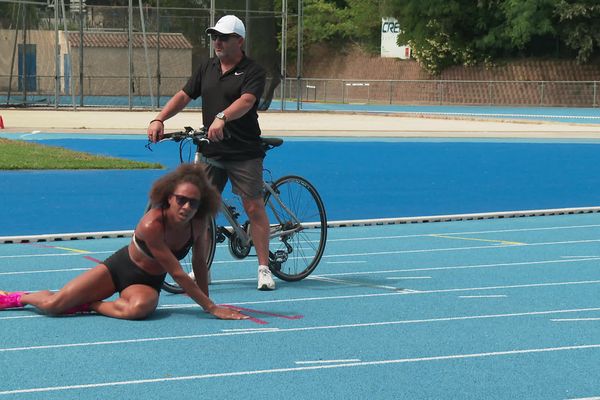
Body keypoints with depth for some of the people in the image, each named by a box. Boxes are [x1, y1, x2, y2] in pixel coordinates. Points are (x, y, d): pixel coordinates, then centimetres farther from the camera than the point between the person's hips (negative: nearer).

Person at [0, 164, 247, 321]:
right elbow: (177, 274, -29)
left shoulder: (197, 223, -16)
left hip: (147, 283, 3)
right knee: (52, 304, -14)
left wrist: (206, 301, 3)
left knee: (140, 308, -36)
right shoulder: (152, 225, -32)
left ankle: (90, 305, -7)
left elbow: (199, 264, 2)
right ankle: (20, 297, 23)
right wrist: (211, 308, -26)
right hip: (118, 268, -3)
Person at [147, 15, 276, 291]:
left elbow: (246, 101, -23)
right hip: (211, 152, 5)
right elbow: (184, 95, 9)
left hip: (244, 152, -5)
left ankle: (264, 269, 1)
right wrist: (159, 119, -6)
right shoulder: (207, 68, 13)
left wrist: (222, 118, -40)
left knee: (254, 208, -6)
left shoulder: (253, 72, -6)